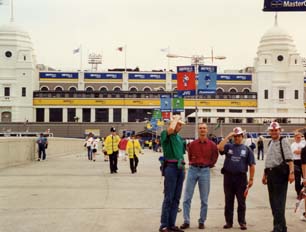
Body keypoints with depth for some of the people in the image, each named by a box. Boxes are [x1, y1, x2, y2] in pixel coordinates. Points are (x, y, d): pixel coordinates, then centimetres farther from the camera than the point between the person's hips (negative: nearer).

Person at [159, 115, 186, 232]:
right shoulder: (165, 134, -5)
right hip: (171, 167, -8)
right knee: (168, 198, -6)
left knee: (176, 198, 9)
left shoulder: (180, 138, 19)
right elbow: (171, 128, -28)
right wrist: (176, 118, -11)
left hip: (180, 168, 8)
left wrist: (183, 168, 17)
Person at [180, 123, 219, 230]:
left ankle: (202, 222, 16)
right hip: (193, 170, 1)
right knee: (187, 198, 0)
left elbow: (214, 158, 13)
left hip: (205, 171, -1)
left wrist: (207, 165, 10)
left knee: (204, 200, 5)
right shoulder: (192, 144, 1)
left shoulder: (212, 145, 0)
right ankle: (186, 221, 7)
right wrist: (194, 164, 8)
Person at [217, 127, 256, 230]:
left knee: (241, 202, 5)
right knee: (228, 201, 8)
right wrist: (228, 136, -10)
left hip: (241, 177, -1)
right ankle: (229, 222, 17)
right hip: (228, 176, 1)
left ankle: (242, 222, 14)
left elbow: (252, 165, 4)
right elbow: (219, 148, -15)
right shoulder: (228, 146, 7)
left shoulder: (247, 149, 6)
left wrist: (251, 179, -2)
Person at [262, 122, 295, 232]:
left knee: (279, 202, -8)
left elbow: (289, 159, -17)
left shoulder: (284, 141, -6)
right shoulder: (270, 143, 18)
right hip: (271, 173, 8)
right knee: (273, 201, 11)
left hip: (280, 173, -8)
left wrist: (291, 172, -27)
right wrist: (265, 175, 25)